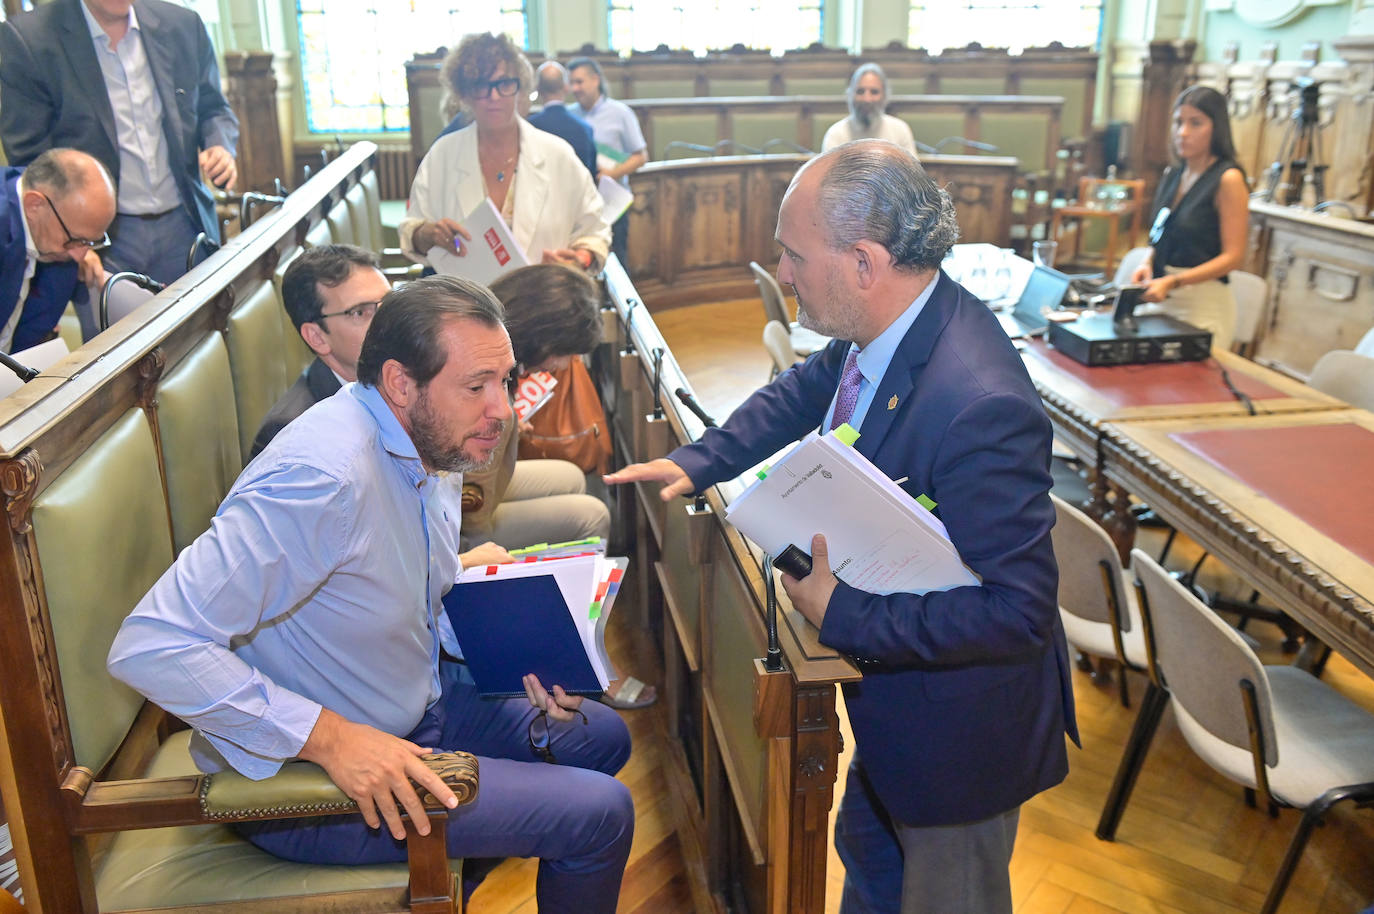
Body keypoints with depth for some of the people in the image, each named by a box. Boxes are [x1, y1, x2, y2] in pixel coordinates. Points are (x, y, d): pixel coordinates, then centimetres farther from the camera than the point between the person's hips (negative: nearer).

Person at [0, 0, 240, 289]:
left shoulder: (183, 26, 4)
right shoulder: (24, 39, -8)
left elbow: (213, 109, 16)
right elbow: (29, 157, -8)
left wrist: (221, 147, -9)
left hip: (184, 227, 3)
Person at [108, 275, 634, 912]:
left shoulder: (424, 442, 0)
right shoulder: (323, 476, -31)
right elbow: (149, 646, -33)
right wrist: (327, 736, -34)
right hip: (303, 775, -9)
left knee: (602, 735, 18)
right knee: (601, 812, -12)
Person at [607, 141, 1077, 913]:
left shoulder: (980, 406, -38)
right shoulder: (884, 327, -11)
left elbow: (1021, 610, -33)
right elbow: (809, 391, 10)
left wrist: (845, 615, -29)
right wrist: (697, 462, 2)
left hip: (961, 728, -8)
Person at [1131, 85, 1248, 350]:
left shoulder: (1228, 179, -9)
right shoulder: (1172, 176, 12)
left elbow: (1232, 256, -13)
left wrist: (1173, 282, -22)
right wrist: (1148, 263, 0)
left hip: (1205, 304, -6)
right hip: (1163, 301, 6)